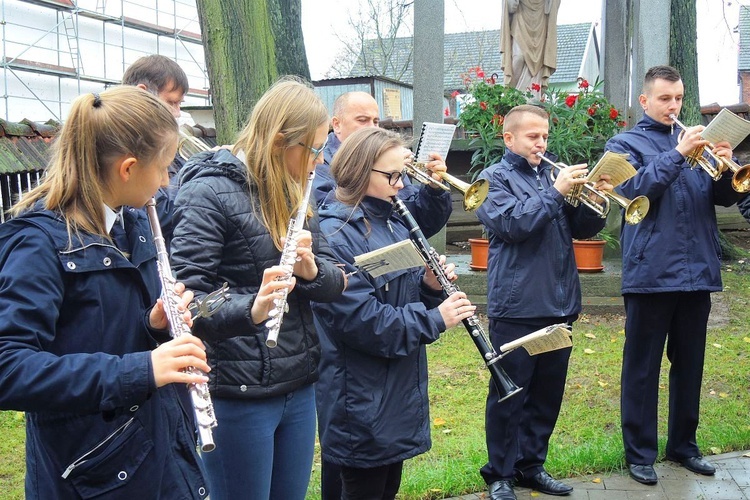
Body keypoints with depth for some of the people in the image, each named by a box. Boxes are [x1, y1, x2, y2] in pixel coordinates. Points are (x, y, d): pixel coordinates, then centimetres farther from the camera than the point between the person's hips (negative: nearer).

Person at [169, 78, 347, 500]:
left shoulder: (294, 194, 9)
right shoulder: (212, 192, -15)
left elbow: (335, 283, 6)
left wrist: (312, 269, -16)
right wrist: (251, 309, -39)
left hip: (299, 387, 8)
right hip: (239, 395, -7)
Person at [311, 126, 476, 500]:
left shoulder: (393, 224, 9)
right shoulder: (336, 235, -19)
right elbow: (362, 320, -25)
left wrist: (431, 286, -7)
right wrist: (435, 320, -21)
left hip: (400, 389, 9)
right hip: (362, 398, -9)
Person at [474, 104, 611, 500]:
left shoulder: (552, 174, 15)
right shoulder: (494, 178, 0)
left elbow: (582, 229, 13)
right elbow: (513, 223, -17)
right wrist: (556, 193, -18)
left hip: (559, 304, 6)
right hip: (516, 306, -6)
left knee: (548, 393, 13)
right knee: (509, 395, 3)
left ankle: (531, 465, 27)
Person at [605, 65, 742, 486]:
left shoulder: (695, 141, 15)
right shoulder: (625, 144, 3)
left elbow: (726, 197, 8)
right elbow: (634, 189, -15)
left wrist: (725, 166, -12)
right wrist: (678, 155, -20)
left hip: (698, 272, 5)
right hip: (651, 273, -4)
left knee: (690, 365, 13)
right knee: (642, 368, 3)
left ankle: (684, 444, 27)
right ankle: (640, 452, 13)